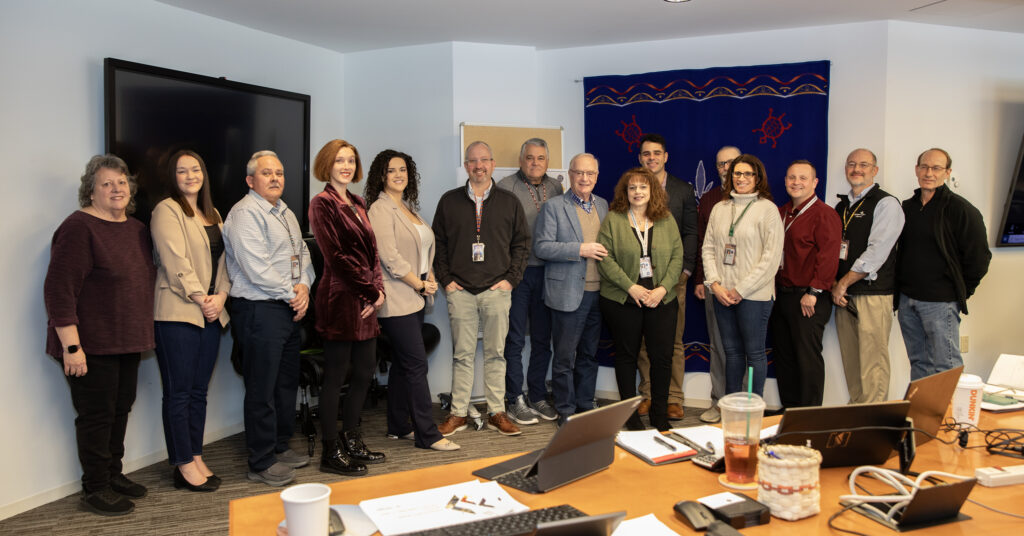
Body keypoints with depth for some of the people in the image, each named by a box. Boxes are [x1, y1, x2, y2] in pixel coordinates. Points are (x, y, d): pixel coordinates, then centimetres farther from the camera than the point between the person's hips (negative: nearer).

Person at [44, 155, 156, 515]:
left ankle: (113, 475, 31)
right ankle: (95, 489, 15)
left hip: (127, 343, 8)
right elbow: (59, 289, -19)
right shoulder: (79, 228, -14)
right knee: (97, 414, 1)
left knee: (121, 409, 16)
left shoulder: (137, 229, 11)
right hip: (91, 345, -7)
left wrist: (142, 335, 17)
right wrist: (71, 345, -22)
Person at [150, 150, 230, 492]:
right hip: (177, 313, -7)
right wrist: (200, 298, -14)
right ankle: (184, 465, 7)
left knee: (199, 391, 11)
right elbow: (175, 262, -13)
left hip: (211, 315, 7)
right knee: (178, 392, -1)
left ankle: (196, 458, 19)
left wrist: (220, 295, -2)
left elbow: (223, 260, 13)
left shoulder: (212, 214, 19)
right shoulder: (167, 211, -4)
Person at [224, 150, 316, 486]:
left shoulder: (286, 213, 17)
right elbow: (256, 268, -20)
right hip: (259, 310, -9)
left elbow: (302, 253, 18)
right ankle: (261, 464, 7)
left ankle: (280, 447, 31)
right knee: (262, 389, -3)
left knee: (287, 382, 17)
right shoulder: (245, 213, -12)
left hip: (290, 308, 9)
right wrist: (291, 294, -13)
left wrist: (304, 285, -1)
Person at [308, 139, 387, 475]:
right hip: (340, 299, -8)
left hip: (366, 298, 8)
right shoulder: (323, 203, -7)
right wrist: (371, 289, -11)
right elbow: (336, 256, -14)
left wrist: (378, 289, 0)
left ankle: (351, 440, 27)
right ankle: (331, 452, 11)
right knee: (336, 375, 0)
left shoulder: (359, 204, 17)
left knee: (364, 372, 12)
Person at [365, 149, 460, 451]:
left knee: (402, 364, 14)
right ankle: (427, 434, -3)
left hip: (414, 298, 9)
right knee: (417, 365, -8)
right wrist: (419, 283, -11)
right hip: (397, 299, -9)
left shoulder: (408, 207, 17)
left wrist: (429, 277, 4)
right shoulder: (380, 209, -10)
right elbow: (390, 257, -17)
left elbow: (424, 249, 21)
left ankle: (398, 426, 23)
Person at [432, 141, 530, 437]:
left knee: (495, 353, 5)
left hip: (497, 290, 0)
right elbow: (438, 243, 9)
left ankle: (497, 413, 14)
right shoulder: (449, 201, 7)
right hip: (460, 290, 0)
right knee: (462, 354, 4)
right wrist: (446, 279, 1)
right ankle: (458, 413, 13)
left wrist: (510, 278, -1)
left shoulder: (509, 202, 7)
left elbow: (522, 242, 8)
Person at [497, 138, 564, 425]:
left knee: (543, 339, 11)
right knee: (515, 339, 2)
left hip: (547, 273, 4)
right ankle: (515, 400, 12)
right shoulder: (506, 187, -3)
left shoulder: (555, 187, 11)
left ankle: (538, 396, 23)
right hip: (518, 272, -4)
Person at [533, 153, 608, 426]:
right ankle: (566, 411, 13)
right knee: (565, 357, 1)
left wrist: (605, 253, 2)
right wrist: (580, 249, -18)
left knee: (589, 355, 14)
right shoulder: (554, 206, -3)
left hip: (598, 292, 5)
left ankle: (585, 407, 25)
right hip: (568, 293, -5)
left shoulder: (603, 205, 14)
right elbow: (541, 247, -11)